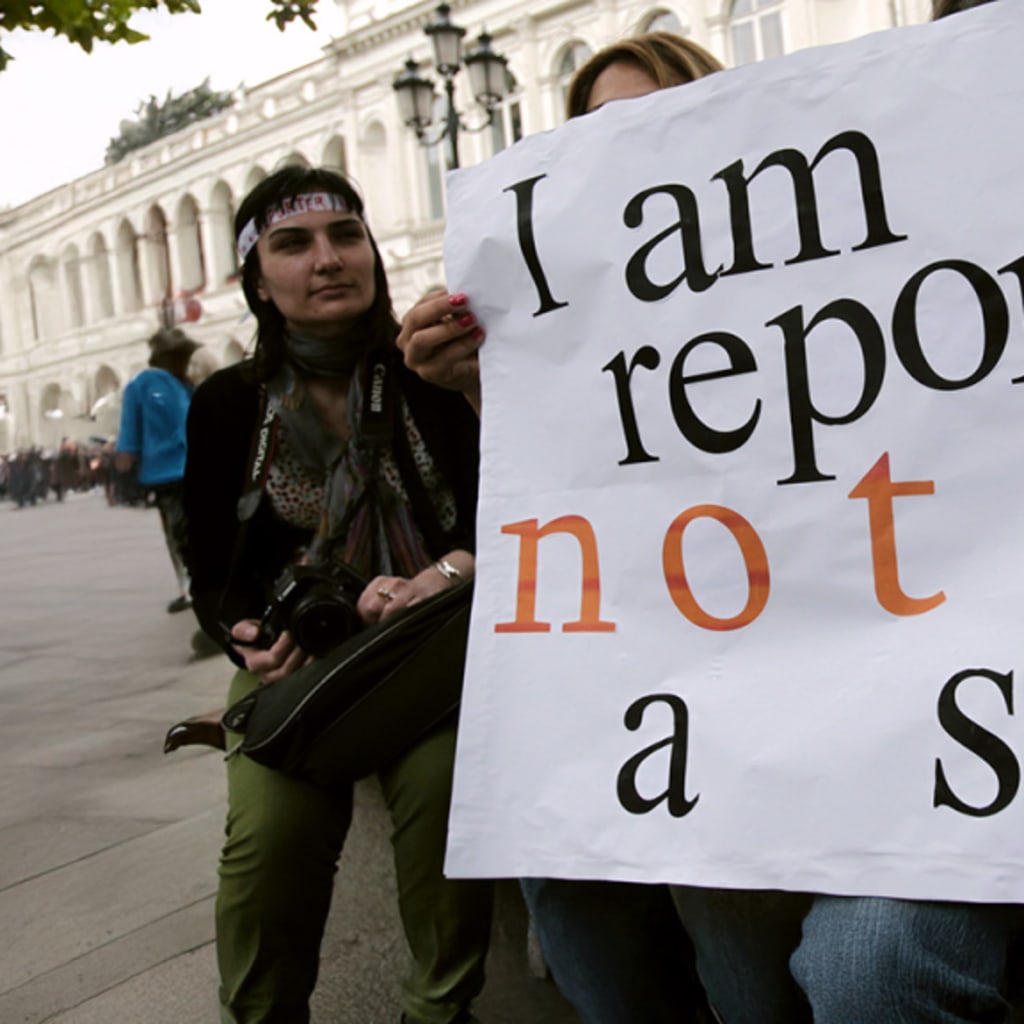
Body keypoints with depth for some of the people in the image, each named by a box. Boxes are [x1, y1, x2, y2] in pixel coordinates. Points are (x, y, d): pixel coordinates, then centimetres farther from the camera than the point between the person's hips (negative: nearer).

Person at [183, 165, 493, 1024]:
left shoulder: (436, 380, 1)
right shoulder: (228, 406, 5)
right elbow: (213, 577, 9)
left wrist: (443, 575, -22)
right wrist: (245, 638, -12)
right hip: (291, 663, 1)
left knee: (445, 785, -27)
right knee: (270, 831, -23)